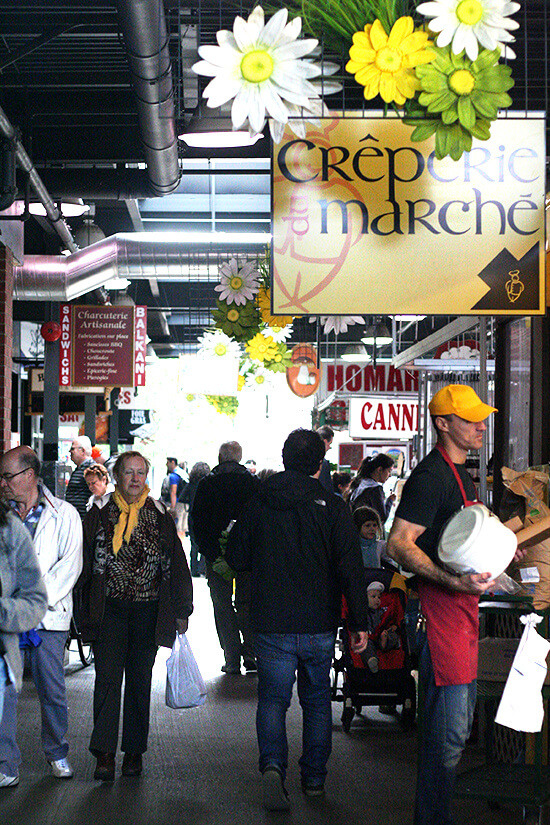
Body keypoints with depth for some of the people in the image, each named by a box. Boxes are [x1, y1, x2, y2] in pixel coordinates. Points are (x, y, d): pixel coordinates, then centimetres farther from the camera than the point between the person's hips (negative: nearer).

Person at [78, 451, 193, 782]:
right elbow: (86, 566, 7)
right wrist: (86, 612, 4)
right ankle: (105, 754, -8)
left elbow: (177, 565, 8)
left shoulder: (160, 516, 5)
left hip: (148, 611, 1)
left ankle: (134, 751, 19)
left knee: (140, 680, 7)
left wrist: (181, 611, 7)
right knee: (108, 677, -10)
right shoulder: (99, 515, 4)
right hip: (110, 609, -1)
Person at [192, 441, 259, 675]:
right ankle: (251, 654, 6)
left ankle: (232, 660, 1)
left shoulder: (207, 483, -3)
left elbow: (198, 519, -3)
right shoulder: (253, 481, 1)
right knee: (247, 603, 12)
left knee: (223, 607, 4)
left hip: (217, 553, -2)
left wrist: (206, 549, 4)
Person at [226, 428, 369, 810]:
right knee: (317, 700, 16)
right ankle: (314, 778, 21)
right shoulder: (333, 507, -6)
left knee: (273, 698, 7)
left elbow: (236, 558, 6)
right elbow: (351, 569, -9)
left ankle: (273, 765, -16)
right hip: (320, 623, 0)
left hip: (271, 625, 0)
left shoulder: (258, 504, -2)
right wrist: (359, 622, -5)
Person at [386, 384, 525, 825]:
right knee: (449, 729, -9)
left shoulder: (461, 472, 17)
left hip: (462, 606, 11)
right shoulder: (431, 476, -16)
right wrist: (454, 581, -32)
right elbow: (399, 544, -23)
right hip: (441, 607, -10)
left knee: (457, 723, 17)